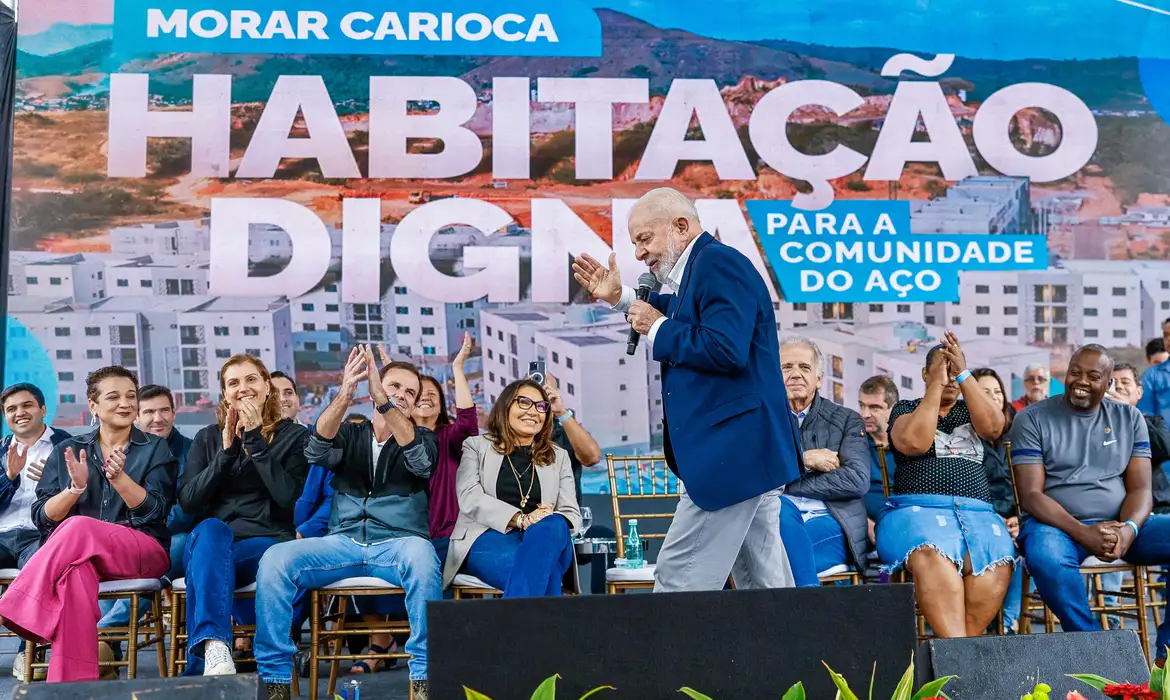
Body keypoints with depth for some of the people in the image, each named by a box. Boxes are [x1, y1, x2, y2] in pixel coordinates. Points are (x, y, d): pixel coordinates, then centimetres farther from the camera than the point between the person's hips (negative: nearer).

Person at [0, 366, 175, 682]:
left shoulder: (155, 449, 10)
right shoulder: (67, 451, 16)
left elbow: (155, 512, -3)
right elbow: (43, 518, 8)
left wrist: (118, 477, -20)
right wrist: (75, 487, -12)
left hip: (143, 550, -1)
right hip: (80, 553, 1)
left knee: (78, 528, -35)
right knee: (76, 571, -39)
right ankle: (74, 684, -44)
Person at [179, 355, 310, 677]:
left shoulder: (294, 436, 11)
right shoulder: (207, 438, 19)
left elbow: (290, 497, -6)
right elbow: (188, 501, 5)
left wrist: (256, 441, -7)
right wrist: (226, 452, -5)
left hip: (264, 544, -2)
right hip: (210, 542, 2)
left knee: (208, 555, -35)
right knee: (212, 529, -36)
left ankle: (203, 657, -40)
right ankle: (216, 647, -54)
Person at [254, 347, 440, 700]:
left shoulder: (423, 439, 13)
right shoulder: (350, 434, 17)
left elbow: (420, 460, -13)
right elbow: (317, 450, -7)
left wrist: (384, 401, -25)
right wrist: (344, 396, -24)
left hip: (398, 543, -2)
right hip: (343, 542, 2)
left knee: (421, 552, -37)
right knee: (275, 558, -24)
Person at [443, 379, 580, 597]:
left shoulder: (559, 456, 23)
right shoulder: (477, 446, 16)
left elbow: (571, 514, 12)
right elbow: (470, 499, -2)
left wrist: (549, 524, -15)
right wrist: (520, 519, -19)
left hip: (548, 540, 3)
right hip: (487, 539, -3)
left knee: (552, 527, -38)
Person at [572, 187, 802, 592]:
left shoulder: (718, 262, -13)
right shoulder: (699, 270, 18)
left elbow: (726, 348, -25)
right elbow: (685, 334, 28)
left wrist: (657, 327, -13)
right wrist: (621, 300, 21)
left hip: (731, 451, -11)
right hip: (747, 451, 11)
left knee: (679, 581, -7)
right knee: (764, 584, 11)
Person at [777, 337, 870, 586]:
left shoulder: (846, 420, 13)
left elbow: (858, 480, -3)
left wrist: (787, 484, -6)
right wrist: (802, 460, -9)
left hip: (832, 528, -1)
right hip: (779, 520, 2)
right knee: (781, 508, -35)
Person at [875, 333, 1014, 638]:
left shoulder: (970, 411, 25)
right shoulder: (906, 408, 17)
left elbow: (993, 428, 1)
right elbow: (914, 442, -6)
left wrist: (964, 374, -2)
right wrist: (936, 384, -3)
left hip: (977, 512, 3)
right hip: (916, 508, -3)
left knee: (996, 563, -32)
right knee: (933, 556, -38)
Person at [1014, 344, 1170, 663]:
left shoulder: (1129, 418, 12)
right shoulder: (1032, 419, 2)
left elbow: (1140, 488, 5)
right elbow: (1031, 494, -6)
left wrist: (1128, 529, -18)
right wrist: (1084, 534, -21)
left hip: (1121, 525, 4)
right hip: (1058, 525, -4)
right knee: (1045, 557, -39)